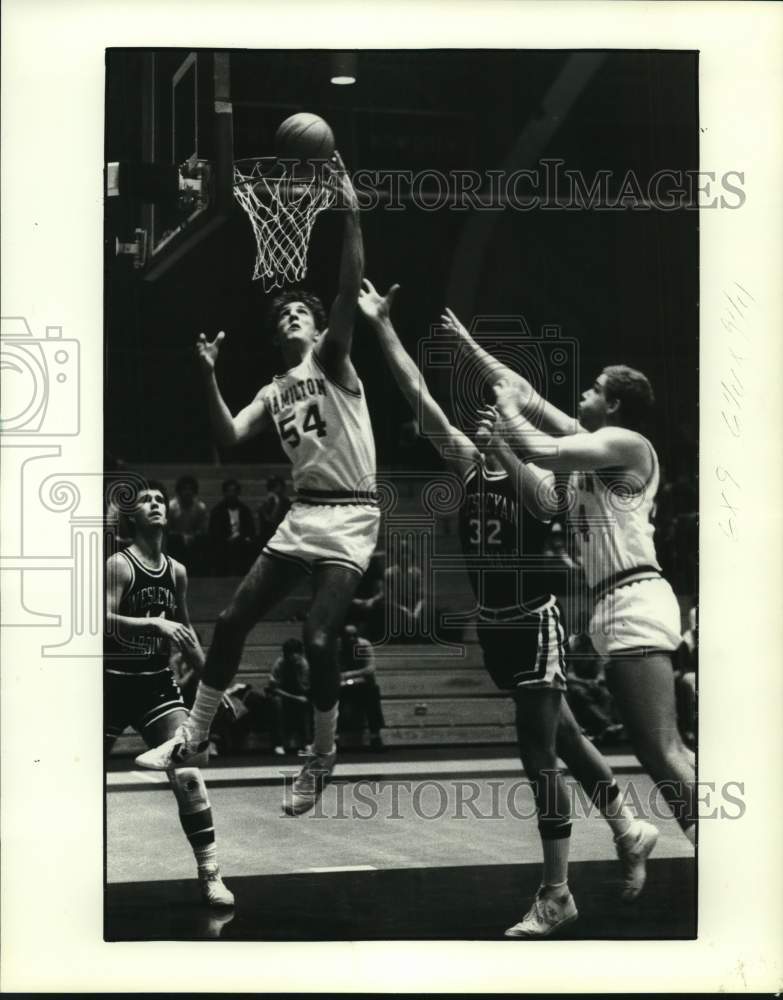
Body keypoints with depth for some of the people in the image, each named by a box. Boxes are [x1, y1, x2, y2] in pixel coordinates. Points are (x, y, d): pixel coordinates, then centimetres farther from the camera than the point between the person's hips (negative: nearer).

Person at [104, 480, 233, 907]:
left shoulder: (176, 571, 7)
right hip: (115, 682, -4)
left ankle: (209, 872, -8)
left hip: (157, 682, 4)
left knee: (187, 774, -10)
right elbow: (105, 620, -24)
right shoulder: (118, 565, -11)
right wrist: (154, 623, -35)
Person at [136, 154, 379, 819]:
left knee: (319, 638, -13)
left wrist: (350, 216, -24)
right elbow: (231, 437, 4)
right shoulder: (274, 392, 17)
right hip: (303, 514, 7)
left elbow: (350, 290, -15)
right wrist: (210, 376, -6)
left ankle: (322, 760, 6)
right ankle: (193, 738, 17)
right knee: (234, 619, 4)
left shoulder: (333, 360, 0)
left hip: (352, 516, -6)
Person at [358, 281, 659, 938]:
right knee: (561, 737, 18)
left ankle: (556, 895, 4)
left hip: (535, 625, -6)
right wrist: (382, 325, -7)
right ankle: (630, 832, 36)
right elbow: (420, 396, -2)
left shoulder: (540, 476, -13)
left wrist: (501, 452, -54)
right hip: (493, 625, 6)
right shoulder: (471, 462, 1)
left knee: (538, 756, -5)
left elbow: (537, 500, -38)